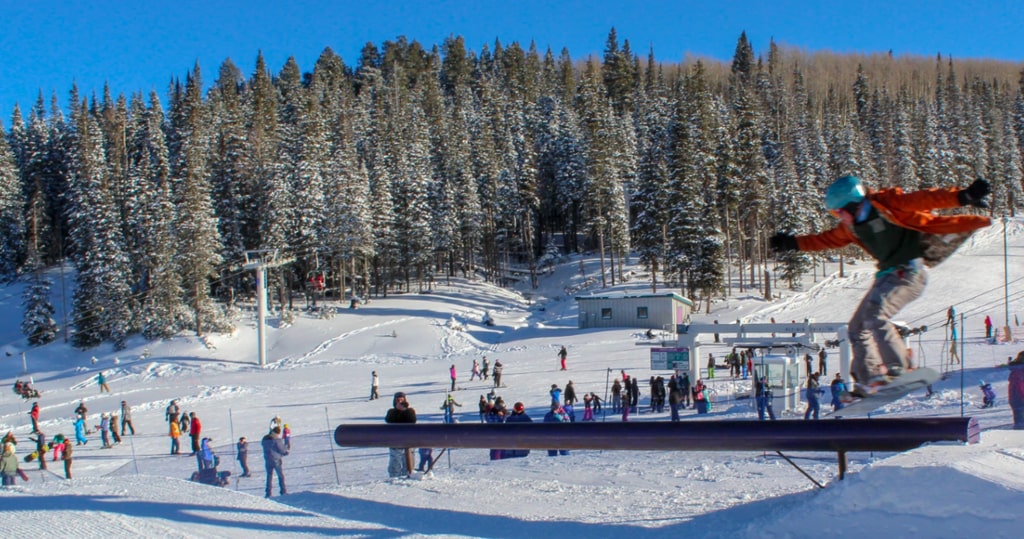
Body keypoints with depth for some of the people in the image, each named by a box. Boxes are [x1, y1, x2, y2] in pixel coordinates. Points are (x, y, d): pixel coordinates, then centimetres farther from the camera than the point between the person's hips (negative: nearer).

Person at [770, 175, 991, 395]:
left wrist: (962, 196, -32)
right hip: (888, 274, 9)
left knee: (875, 315, -26)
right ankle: (868, 381, 12)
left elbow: (926, 199, -20)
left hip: (909, 271, -9)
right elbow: (827, 239, 25)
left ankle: (899, 371, -26)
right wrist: (793, 243, 25)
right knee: (858, 327, 8)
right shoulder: (852, 226, 10)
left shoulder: (886, 204, -14)